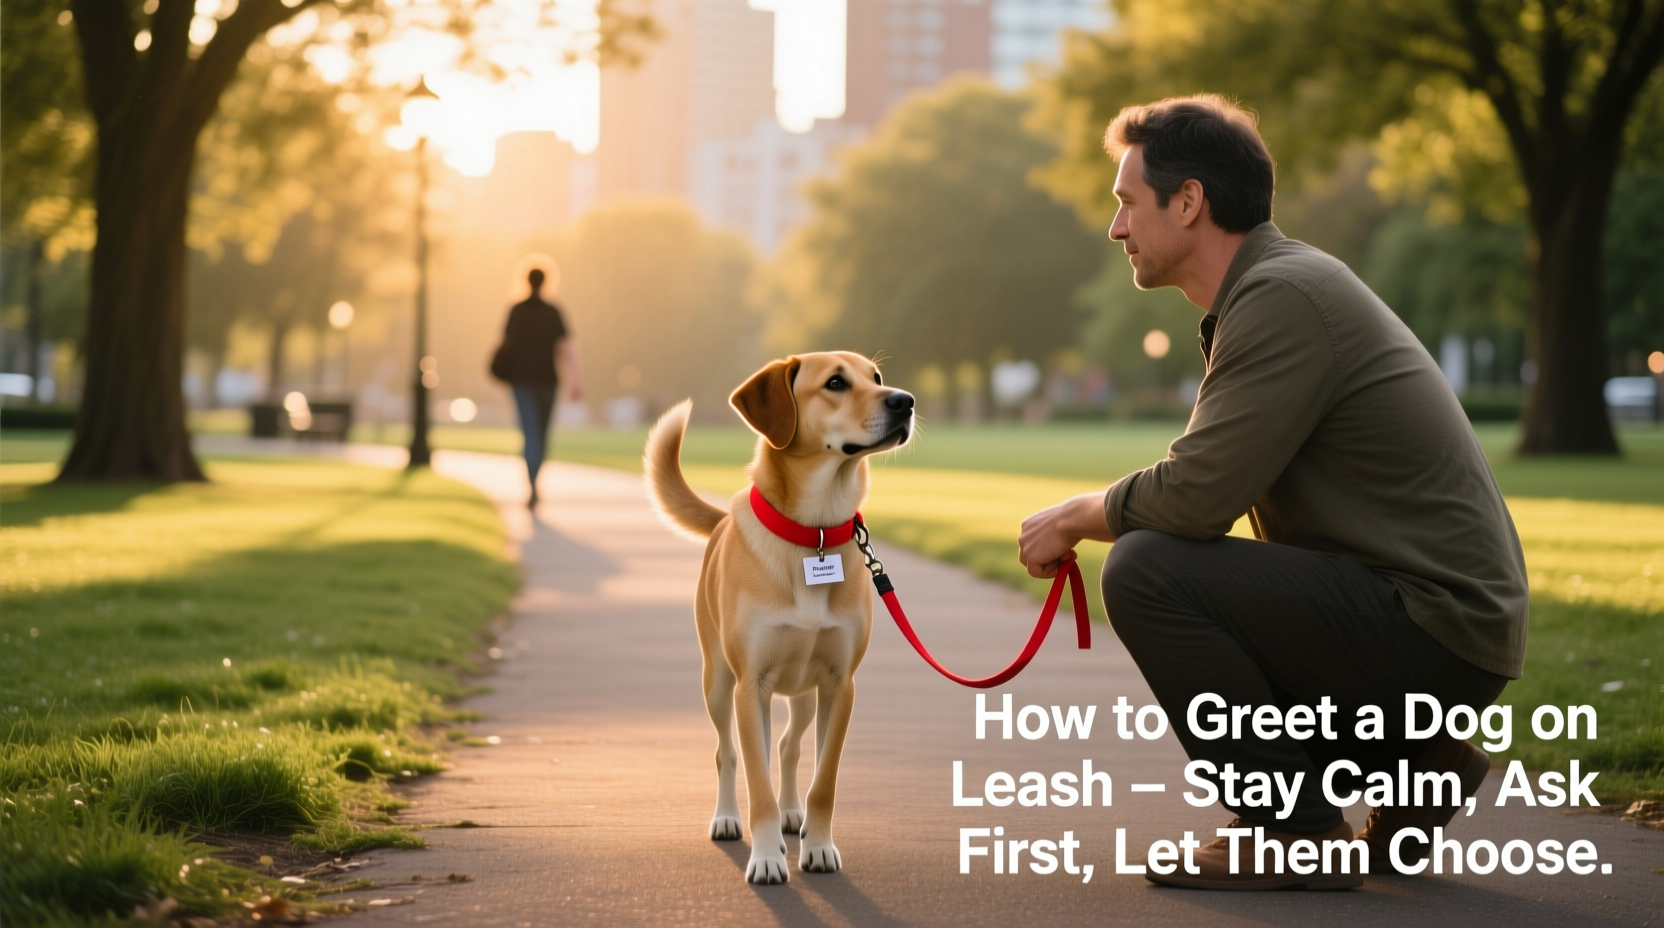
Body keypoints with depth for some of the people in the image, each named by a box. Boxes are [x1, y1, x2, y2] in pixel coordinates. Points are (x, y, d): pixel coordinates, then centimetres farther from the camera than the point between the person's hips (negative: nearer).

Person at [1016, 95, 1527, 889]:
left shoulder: (1283, 296, -17)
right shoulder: (1276, 285, 15)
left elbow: (1194, 497, -22)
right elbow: (1211, 489, 19)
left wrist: (1076, 517, -5)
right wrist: (1093, 515, 11)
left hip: (1428, 628, -11)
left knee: (1146, 572, -20)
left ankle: (1296, 835, -11)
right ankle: (1410, 768, 16)